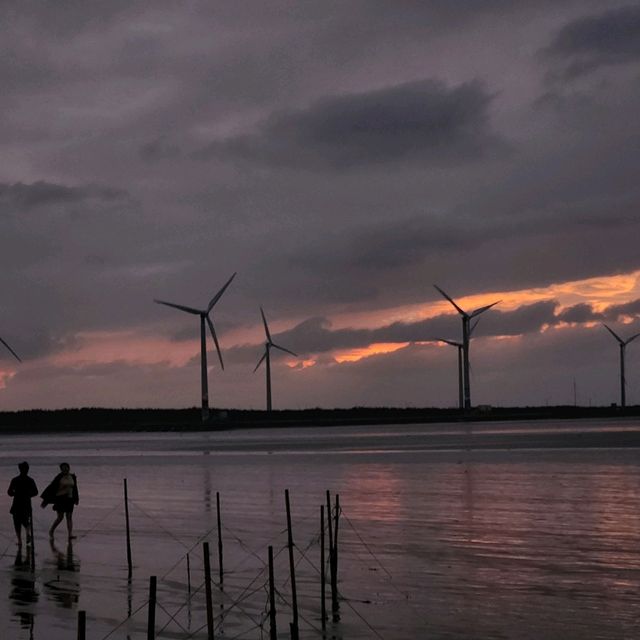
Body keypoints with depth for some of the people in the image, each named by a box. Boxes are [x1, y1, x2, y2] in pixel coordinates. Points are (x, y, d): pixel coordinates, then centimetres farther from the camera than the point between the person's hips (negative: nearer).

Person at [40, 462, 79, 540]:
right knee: (60, 517, -4)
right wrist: (45, 500, -9)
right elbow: (51, 487, -8)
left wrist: (76, 498, 28)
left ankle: (70, 534, -6)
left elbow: (74, 488, 20)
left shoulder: (72, 477, 6)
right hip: (60, 499, -5)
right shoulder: (59, 477, -9)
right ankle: (51, 531, 16)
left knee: (69, 517, -1)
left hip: (69, 499, 5)